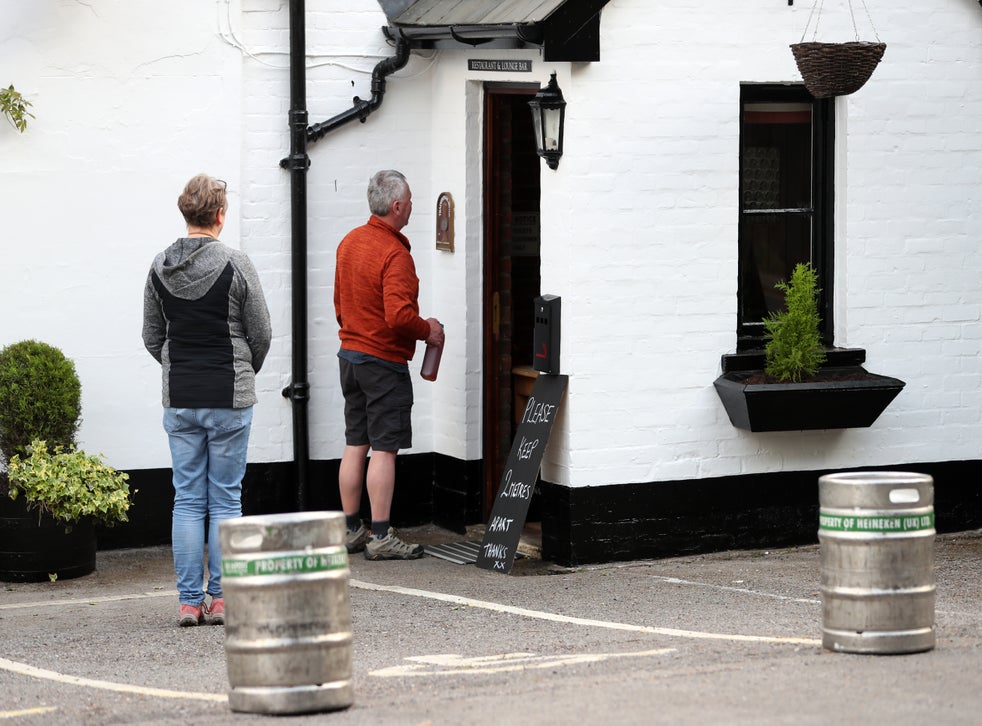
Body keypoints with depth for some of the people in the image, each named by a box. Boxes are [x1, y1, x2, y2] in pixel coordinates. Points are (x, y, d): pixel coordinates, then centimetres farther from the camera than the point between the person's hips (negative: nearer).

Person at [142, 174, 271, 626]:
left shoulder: (160, 267, 3)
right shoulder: (235, 265, -10)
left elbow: (152, 337, 9)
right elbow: (260, 334, -4)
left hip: (179, 400, 4)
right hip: (229, 400, -4)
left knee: (187, 500, 7)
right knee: (225, 500, 3)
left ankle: (189, 601, 7)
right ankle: (221, 599, 4)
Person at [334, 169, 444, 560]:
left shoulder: (349, 242, 9)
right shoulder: (394, 254, -19)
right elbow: (399, 315, -26)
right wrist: (428, 330, -9)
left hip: (350, 354, 9)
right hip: (384, 362, -9)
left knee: (355, 444, 12)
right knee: (384, 448, -4)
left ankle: (351, 530, 17)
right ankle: (381, 537, -3)